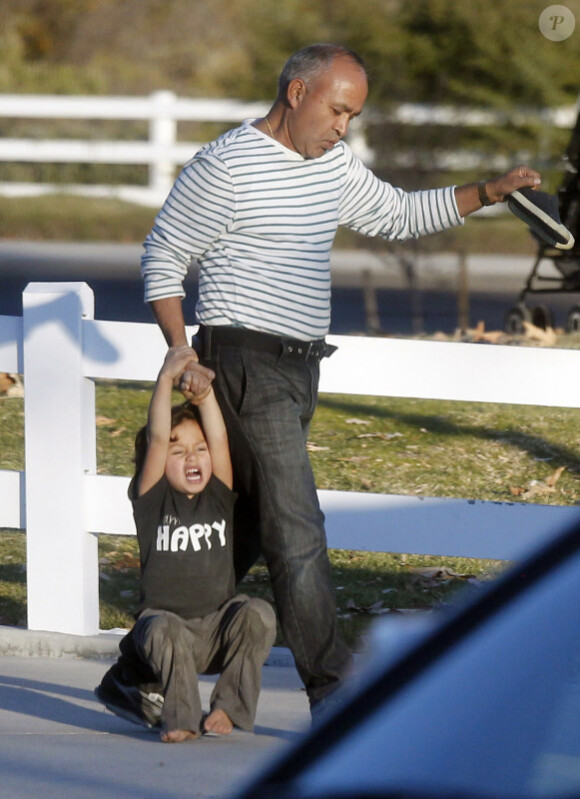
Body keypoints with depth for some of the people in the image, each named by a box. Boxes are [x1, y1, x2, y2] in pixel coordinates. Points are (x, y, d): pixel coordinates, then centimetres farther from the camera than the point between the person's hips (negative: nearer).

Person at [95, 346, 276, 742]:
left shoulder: (219, 498, 6)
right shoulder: (152, 500, 0)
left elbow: (219, 440, -5)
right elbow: (157, 438, -11)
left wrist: (205, 396, -16)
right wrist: (166, 379, -16)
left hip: (218, 630, 3)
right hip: (165, 618, -3)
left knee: (257, 614, -26)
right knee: (164, 630, -36)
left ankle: (230, 709, -14)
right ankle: (181, 717, -20)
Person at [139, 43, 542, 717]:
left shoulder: (332, 165, 13)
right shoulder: (226, 166, -11)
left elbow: (399, 216, 25)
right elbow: (162, 257, -6)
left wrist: (488, 193, 13)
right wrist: (182, 358, -14)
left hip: (299, 368, 9)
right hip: (246, 363, -9)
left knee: (239, 533, 11)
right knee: (296, 531, -12)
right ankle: (333, 693, -12)